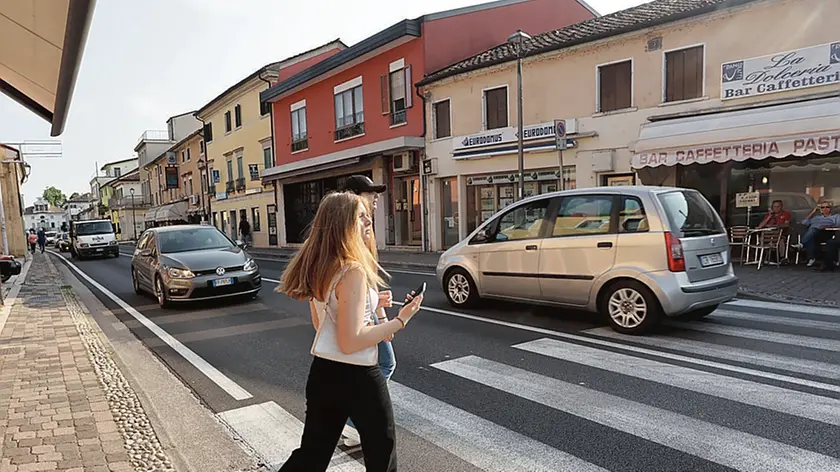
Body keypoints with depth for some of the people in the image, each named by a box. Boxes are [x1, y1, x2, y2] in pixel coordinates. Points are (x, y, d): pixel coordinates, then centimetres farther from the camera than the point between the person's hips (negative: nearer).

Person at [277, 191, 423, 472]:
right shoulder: (353, 271, -22)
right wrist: (400, 321, -16)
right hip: (357, 377, -8)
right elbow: (351, 342, -24)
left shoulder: (316, 268, 5)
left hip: (322, 370, 8)